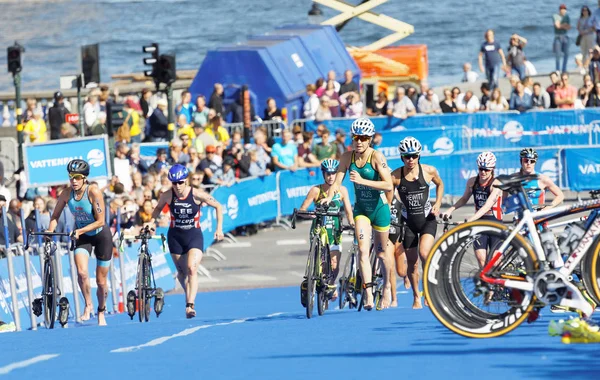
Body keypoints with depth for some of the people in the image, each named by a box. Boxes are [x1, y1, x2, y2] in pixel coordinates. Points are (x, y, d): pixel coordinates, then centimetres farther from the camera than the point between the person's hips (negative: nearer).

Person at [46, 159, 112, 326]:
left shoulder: (94, 192, -26)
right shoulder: (66, 193, -15)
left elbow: (100, 221, -23)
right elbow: (55, 216, -3)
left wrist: (80, 231, -30)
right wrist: (50, 230, -21)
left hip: (101, 235, -2)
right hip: (82, 237, 2)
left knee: (101, 281, 5)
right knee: (82, 272, -24)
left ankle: (101, 312, 29)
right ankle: (88, 305, -3)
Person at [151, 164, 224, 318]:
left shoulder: (196, 194, -16)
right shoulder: (168, 195, -10)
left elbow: (218, 207, -5)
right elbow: (158, 208, 11)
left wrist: (219, 228, -11)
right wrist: (151, 222, -6)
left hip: (194, 236, -3)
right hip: (175, 236, 3)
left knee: (192, 269, -20)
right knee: (181, 272, 8)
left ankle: (190, 305, -25)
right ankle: (189, 297, 34)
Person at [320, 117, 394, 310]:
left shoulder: (376, 157, -18)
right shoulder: (347, 157, -6)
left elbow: (388, 185, -25)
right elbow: (337, 181, -7)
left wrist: (362, 181, -33)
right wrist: (329, 196, -26)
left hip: (379, 207, -2)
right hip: (361, 208, 2)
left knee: (381, 252, 12)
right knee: (363, 250, -15)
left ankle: (387, 285, 37)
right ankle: (368, 294, -20)